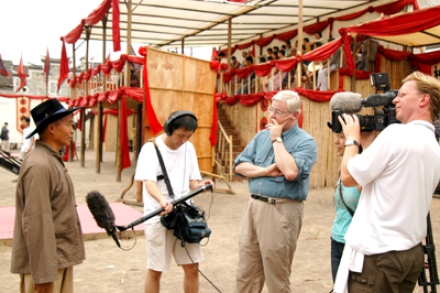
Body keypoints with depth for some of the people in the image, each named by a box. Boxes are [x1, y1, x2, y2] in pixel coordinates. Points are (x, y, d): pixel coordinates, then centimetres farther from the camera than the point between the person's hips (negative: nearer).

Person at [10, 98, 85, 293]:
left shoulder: (52, 160, 11)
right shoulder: (39, 165, -20)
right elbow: (36, 222, -23)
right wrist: (43, 273, -21)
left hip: (59, 257, 9)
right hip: (46, 261, -9)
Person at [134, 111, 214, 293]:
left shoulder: (188, 148, 7)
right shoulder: (151, 148, -10)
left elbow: (192, 180, 11)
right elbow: (149, 182, -21)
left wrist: (199, 186, -12)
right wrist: (162, 200, -41)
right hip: (158, 216, -5)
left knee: (192, 267, 6)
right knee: (155, 269, 3)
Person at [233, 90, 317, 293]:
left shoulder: (305, 141, -8)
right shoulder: (262, 135, 10)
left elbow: (291, 172, -24)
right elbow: (240, 166, 7)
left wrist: (277, 139, -13)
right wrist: (265, 171, -10)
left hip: (282, 210, -6)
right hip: (254, 206, 6)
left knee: (277, 276, 8)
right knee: (245, 272, 12)